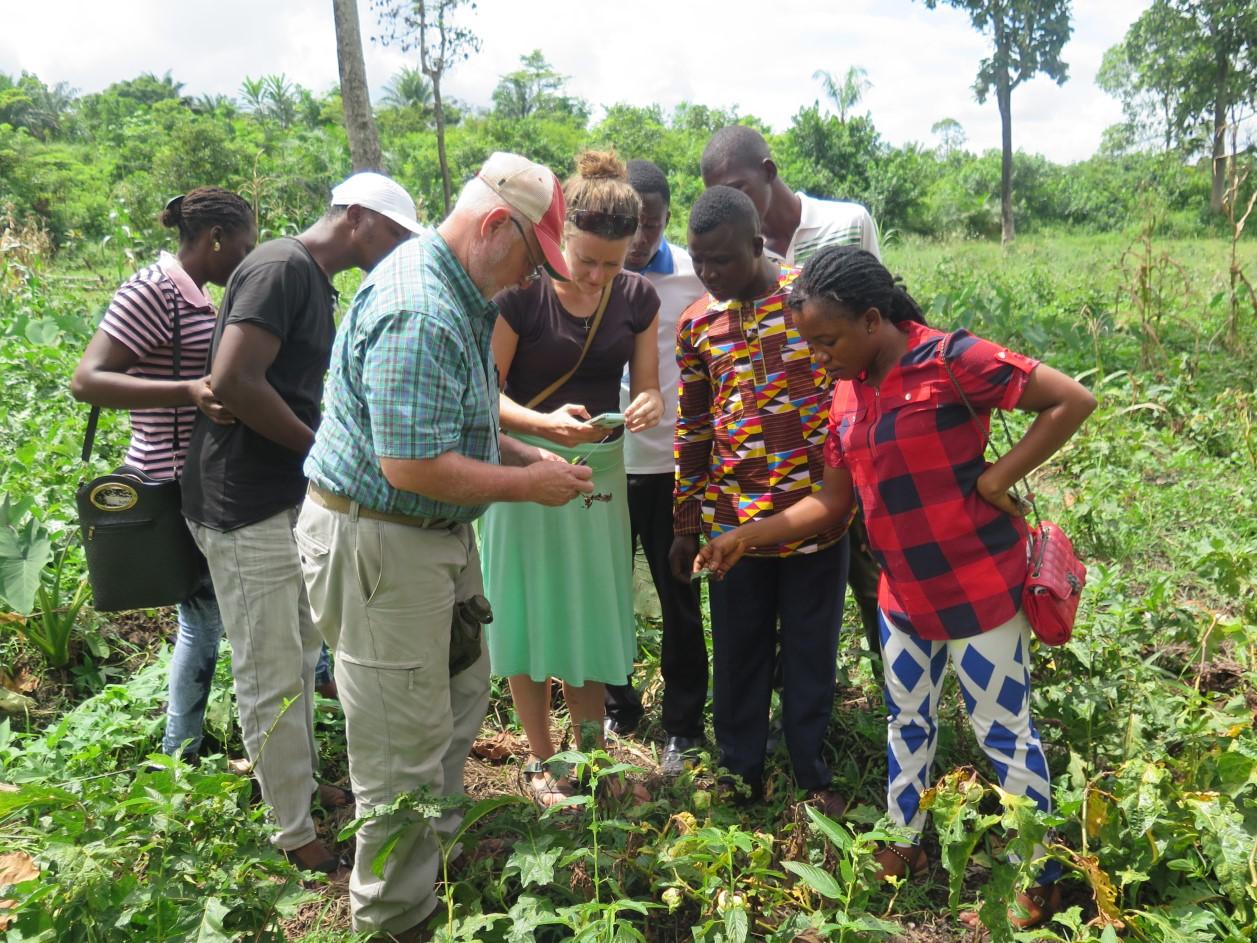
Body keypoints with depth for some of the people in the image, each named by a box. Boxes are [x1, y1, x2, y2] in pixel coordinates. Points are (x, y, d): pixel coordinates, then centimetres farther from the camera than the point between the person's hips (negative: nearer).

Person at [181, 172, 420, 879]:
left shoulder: (316, 281, 13)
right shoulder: (282, 267, -17)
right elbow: (233, 380, -26)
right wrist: (321, 449, -16)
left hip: (290, 500, 10)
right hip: (247, 506, -10)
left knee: (301, 658, 20)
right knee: (272, 678, 3)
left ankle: (302, 784, 38)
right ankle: (296, 834, 17)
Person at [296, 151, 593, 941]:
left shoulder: (462, 296, 9)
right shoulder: (418, 312, -26)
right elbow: (412, 465, -28)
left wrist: (526, 454, 7)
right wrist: (528, 484, -16)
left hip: (438, 531, 11)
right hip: (377, 541, -11)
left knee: (461, 696, 23)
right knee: (405, 746, 3)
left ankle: (436, 858, 44)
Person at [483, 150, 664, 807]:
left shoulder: (637, 297, -2)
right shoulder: (520, 295, -15)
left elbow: (647, 387, 4)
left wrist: (649, 406, -20)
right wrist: (546, 424, -31)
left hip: (602, 472, 4)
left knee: (594, 611, 12)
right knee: (531, 613, 5)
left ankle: (592, 748, 31)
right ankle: (541, 760, 23)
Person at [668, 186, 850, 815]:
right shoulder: (697, 325, 3)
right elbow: (692, 429, 10)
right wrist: (685, 524, 11)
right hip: (733, 521, 2)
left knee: (811, 652, 11)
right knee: (738, 653, 13)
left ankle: (812, 774, 30)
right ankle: (740, 771, 32)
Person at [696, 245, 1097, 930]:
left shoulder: (952, 360, -20)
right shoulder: (846, 395, 2)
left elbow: (1073, 401, -18)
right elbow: (832, 501, 8)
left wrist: (1001, 475, -21)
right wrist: (748, 536, 2)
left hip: (979, 588, -7)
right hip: (904, 593, 7)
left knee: (1002, 730, 7)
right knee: (906, 719, 20)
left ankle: (1041, 876, 27)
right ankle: (903, 844, 40)